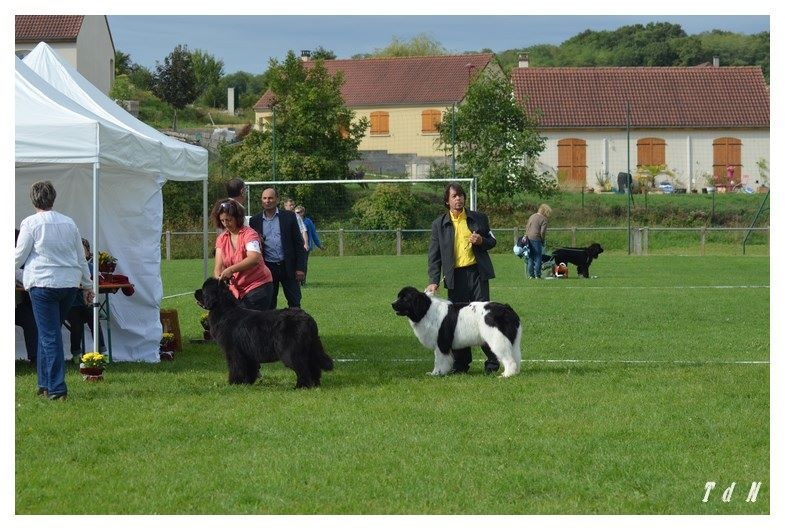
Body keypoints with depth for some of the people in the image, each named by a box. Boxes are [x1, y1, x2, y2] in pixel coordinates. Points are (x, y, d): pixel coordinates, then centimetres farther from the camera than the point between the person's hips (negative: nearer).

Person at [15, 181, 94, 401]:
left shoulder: (31, 223, -6)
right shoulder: (69, 223, 10)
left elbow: (19, 257, -2)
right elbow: (81, 257, 15)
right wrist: (87, 285, 24)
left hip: (43, 284, -5)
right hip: (70, 283, 5)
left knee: (49, 336, -3)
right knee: (50, 333, 17)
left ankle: (56, 389, -6)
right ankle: (45, 383, 20)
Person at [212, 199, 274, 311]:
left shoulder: (249, 234, -12)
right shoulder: (222, 238, 7)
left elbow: (254, 258, -30)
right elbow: (218, 266, -2)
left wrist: (231, 269, -42)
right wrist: (218, 280, -24)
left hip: (258, 286, -6)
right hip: (236, 289, 6)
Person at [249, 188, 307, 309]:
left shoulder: (289, 217, 2)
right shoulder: (255, 221, 6)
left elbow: (298, 243, 1)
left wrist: (300, 268, -5)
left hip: (288, 267, -1)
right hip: (267, 268, 1)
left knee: (294, 303, 1)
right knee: (269, 305, 6)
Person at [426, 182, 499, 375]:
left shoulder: (479, 218, 9)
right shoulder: (439, 224, 7)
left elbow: (492, 241, 18)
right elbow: (434, 254, 5)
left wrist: (482, 241, -7)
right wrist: (433, 281, -6)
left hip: (477, 272, -1)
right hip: (455, 276, 1)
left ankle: (492, 361, 3)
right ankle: (461, 363, 11)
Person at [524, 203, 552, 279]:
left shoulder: (532, 216, 15)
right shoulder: (544, 219, -7)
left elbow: (527, 227, 17)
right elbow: (542, 232, -12)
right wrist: (543, 241, 1)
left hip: (528, 238, 7)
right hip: (536, 239, -7)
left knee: (530, 257, 12)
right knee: (538, 258, 1)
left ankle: (530, 275, 13)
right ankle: (537, 275, 0)